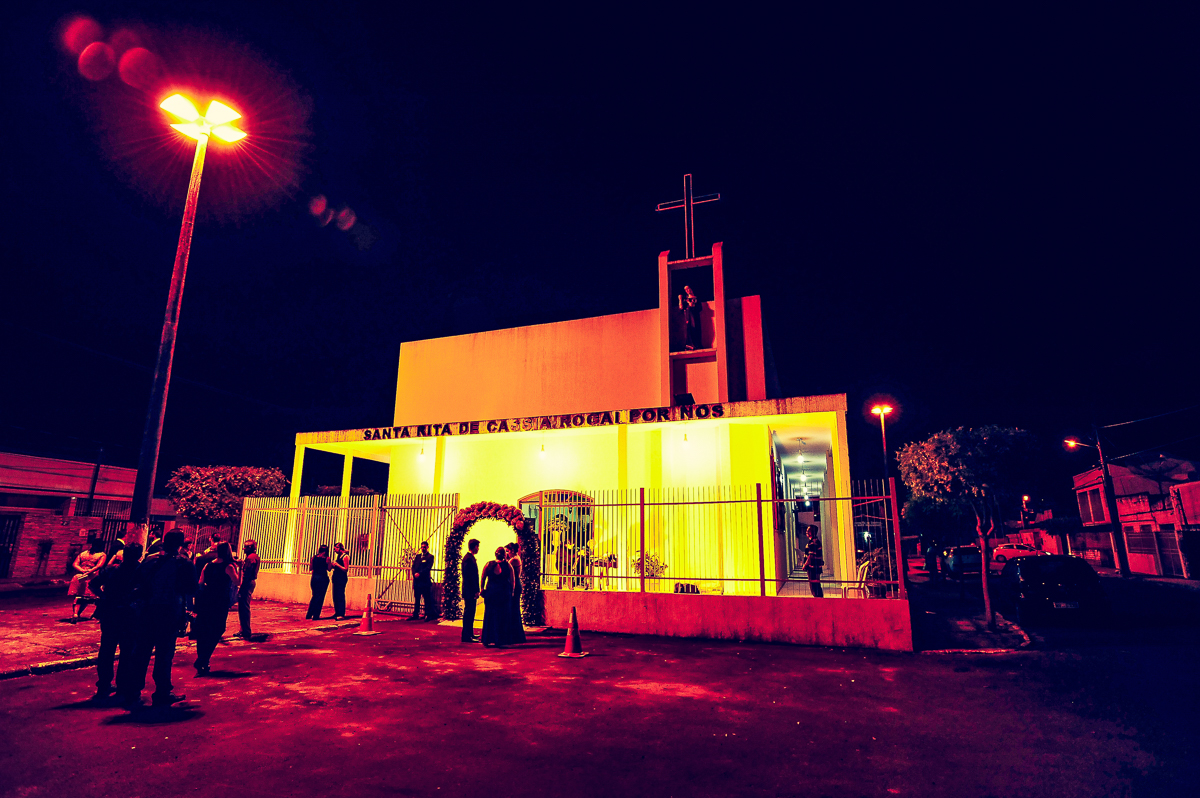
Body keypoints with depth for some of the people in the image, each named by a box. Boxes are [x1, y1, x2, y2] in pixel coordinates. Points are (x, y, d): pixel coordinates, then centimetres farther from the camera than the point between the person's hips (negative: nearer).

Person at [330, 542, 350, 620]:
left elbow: (346, 569, -15)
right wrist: (332, 564, 5)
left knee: (340, 596, -9)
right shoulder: (338, 556, 16)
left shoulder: (345, 556, -10)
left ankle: (341, 614, -9)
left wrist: (337, 564, -19)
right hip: (336, 578, 9)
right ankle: (337, 613, 18)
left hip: (342, 578, -9)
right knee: (335, 596, 10)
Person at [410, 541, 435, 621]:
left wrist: (419, 573, -18)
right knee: (416, 599, 11)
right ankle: (415, 614, 18)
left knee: (427, 599, -2)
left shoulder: (430, 557, 0)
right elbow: (413, 567, 11)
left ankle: (428, 615, 2)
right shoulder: (417, 556, 18)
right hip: (417, 581, 6)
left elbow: (428, 568, -10)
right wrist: (415, 574, -7)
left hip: (425, 581, -5)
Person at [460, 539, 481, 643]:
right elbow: (470, 576, -22)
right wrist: (475, 591, -21)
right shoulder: (468, 558, -17)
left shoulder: (470, 557, 15)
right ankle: (466, 636, -2)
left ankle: (469, 634, 25)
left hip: (471, 591, 10)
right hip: (470, 591, -10)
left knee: (470, 612, 16)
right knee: (469, 612, -6)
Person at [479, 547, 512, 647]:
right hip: (504, 593, -2)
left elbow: (483, 578, 2)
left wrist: (482, 589, 10)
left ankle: (487, 640, 18)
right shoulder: (508, 565, -5)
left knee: (489, 615, 13)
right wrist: (511, 592, 7)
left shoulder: (489, 564, 1)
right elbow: (512, 581, -3)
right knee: (501, 617, 5)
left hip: (490, 592, 2)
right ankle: (498, 641, 6)